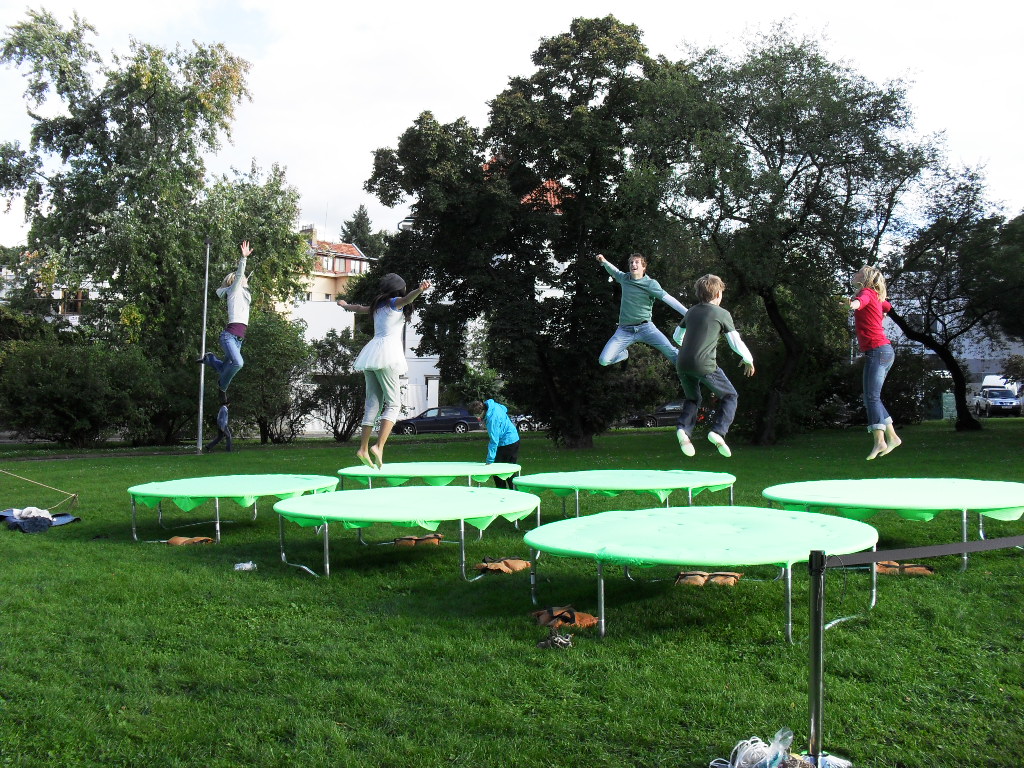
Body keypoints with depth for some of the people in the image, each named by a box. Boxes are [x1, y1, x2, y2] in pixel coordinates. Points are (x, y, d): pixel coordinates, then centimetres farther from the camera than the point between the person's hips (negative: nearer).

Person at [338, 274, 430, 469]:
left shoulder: (378, 305, 23)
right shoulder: (395, 302, 4)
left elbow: (359, 308, 42)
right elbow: (407, 299, -20)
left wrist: (345, 305, 63)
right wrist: (420, 289, -39)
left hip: (371, 354, 7)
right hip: (387, 352, -7)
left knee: (373, 403, 9)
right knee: (393, 403, -6)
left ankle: (363, 449, 9)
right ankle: (379, 446, -20)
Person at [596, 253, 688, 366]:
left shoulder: (650, 284, -6)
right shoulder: (624, 278, 7)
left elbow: (669, 299, -14)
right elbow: (614, 271, 31)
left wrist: (688, 314, -23)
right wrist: (604, 261, 16)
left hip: (645, 328, -3)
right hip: (624, 330, 3)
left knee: (672, 352, -22)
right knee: (603, 361, -9)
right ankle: (624, 353, 24)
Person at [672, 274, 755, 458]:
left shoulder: (691, 312, 16)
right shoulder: (722, 314, 1)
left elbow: (677, 336, 27)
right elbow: (737, 344, 2)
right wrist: (749, 360, 20)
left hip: (682, 365, 5)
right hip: (705, 365, -5)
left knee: (692, 399, 25)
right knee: (729, 396, 13)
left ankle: (683, 428, 0)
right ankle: (718, 431, -6)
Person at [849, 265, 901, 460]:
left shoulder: (867, 292, -5)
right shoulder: (876, 298, 20)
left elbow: (863, 300, -32)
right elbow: (887, 306, 44)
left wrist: (855, 303, -54)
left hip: (877, 350, -9)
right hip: (883, 351, 9)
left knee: (872, 397, -15)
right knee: (871, 398, 12)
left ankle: (879, 440, -21)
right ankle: (891, 436, 14)